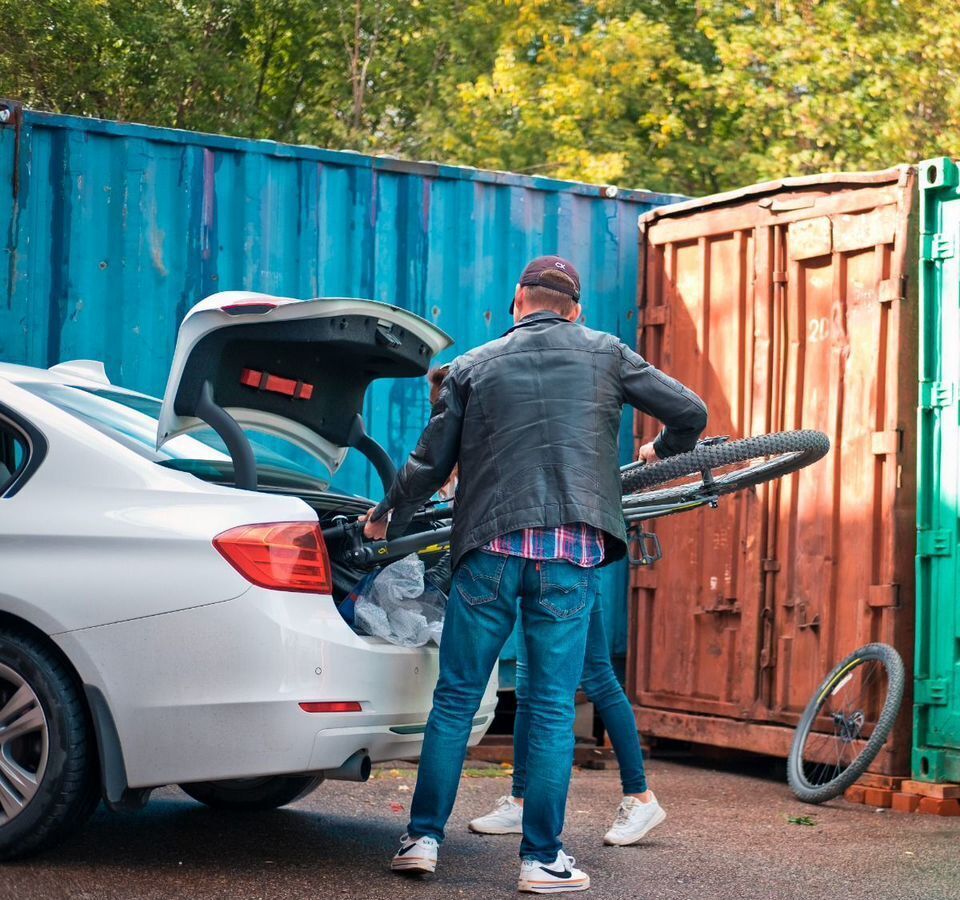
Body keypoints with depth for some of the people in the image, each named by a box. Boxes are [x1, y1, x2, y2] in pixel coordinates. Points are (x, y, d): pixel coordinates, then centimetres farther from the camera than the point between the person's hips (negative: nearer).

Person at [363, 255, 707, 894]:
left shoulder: (473, 367, 12)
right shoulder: (605, 354, 11)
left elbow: (430, 464, 12)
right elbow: (690, 412, 9)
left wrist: (386, 519, 29)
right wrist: (662, 452, 31)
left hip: (490, 551, 1)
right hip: (571, 553, 0)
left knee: (456, 699, 8)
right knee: (554, 707, 3)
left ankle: (422, 839, 11)